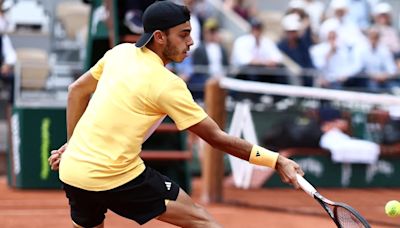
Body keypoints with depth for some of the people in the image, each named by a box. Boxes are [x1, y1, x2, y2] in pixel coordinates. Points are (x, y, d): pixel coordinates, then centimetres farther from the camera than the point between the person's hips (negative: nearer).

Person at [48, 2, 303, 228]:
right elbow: (217, 138, -10)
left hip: (72, 172, 7)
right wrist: (277, 161, -7)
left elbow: (77, 90, 19)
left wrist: (72, 143, 27)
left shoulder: (121, 52, 6)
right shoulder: (167, 85, -13)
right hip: (117, 178, -7)